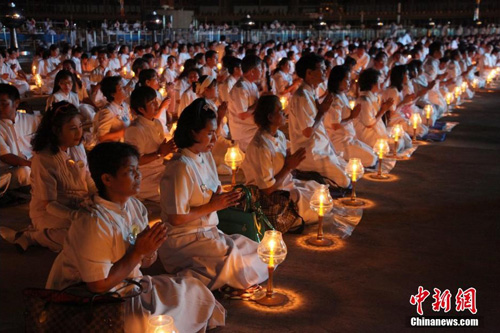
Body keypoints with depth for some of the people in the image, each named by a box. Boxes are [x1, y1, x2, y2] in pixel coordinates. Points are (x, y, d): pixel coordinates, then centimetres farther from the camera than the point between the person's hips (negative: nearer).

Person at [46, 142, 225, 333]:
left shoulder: (135, 206, -1)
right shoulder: (93, 222, -25)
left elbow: (144, 263, 8)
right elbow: (98, 285, -23)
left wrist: (150, 249, -16)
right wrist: (138, 251, -22)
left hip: (130, 285, 8)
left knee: (194, 291, 1)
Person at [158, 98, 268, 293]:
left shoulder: (206, 157, 7)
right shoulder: (181, 167, -20)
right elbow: (175, 218, -20)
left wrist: (224, 199, -4)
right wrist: (212, 206, -17)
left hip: (208, 233, 9)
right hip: (184, 239, -9)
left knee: (256, 252, -1)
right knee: (230, 254, -27)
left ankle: (196, 276, -4)